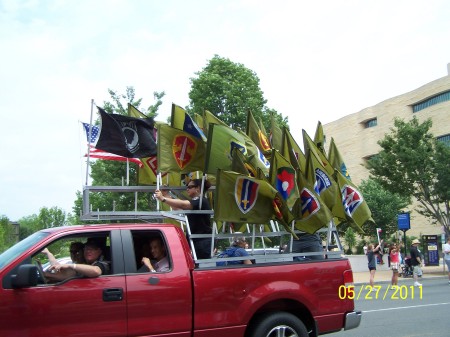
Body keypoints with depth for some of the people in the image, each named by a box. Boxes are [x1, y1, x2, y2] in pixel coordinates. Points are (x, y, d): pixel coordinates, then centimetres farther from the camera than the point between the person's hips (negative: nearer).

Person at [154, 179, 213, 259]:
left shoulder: (201, 201, -12)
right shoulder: (196, 201, 21)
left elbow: (182, 205, -29)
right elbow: (177, 208, 18)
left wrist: (163, 198, -33)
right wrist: (167, 195, 10)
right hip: (196, 241, 10)